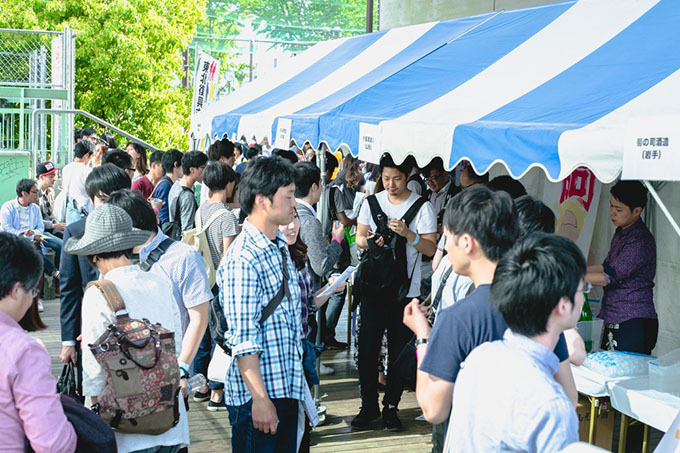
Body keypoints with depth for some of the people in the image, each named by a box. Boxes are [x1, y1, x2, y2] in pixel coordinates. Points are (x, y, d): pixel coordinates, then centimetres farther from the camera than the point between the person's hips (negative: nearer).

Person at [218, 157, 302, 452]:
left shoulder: (280, 245, 12)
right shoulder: (242, 259, -19)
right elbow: (242, 340, -21)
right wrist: (260, 398, -22)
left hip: (287, 385, 9)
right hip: (256, 394, -9)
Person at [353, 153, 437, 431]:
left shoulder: (422, 207, -4)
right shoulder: (372, 202, 6)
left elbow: (431, 249, -7)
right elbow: (359, 238, 10)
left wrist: (408, 233, -23)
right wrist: (369, 241, -12)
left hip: (405, 290, -2)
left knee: (399, 350, 4)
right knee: (367, 347, 3)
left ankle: (391, 406, 18)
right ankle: (369, 405, 16)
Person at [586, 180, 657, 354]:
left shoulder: (641, 241, -17)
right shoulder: (621, 233, 14)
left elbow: (611, 277, -18)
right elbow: (607, 266, 23)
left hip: (634, 322, -9)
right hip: (613, 320, 9)